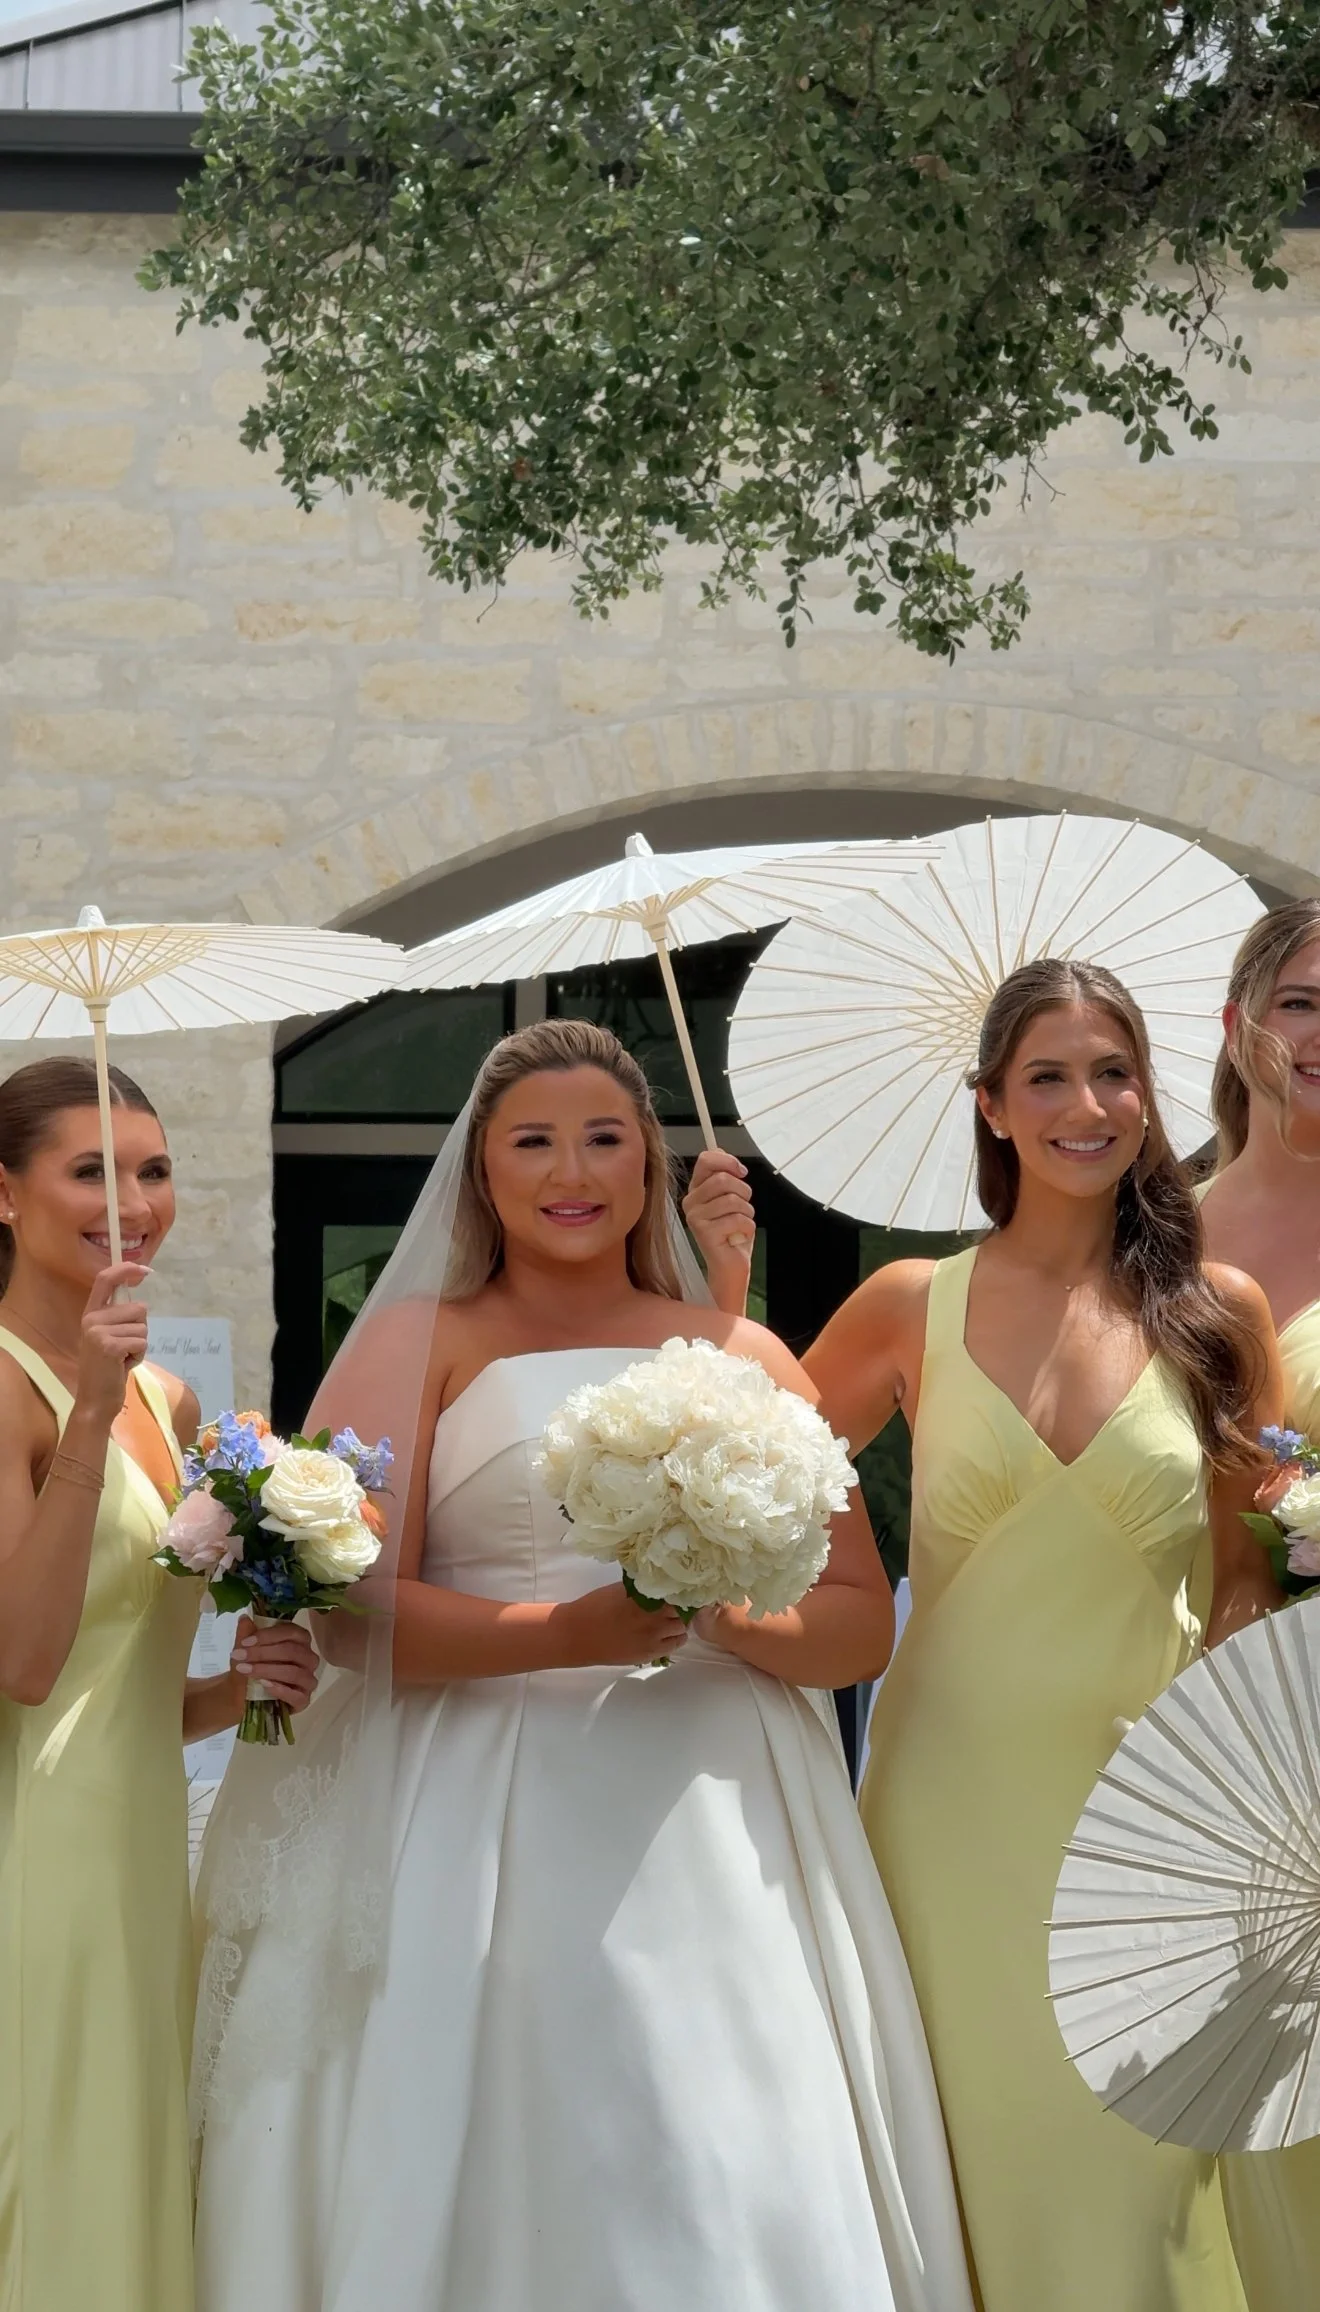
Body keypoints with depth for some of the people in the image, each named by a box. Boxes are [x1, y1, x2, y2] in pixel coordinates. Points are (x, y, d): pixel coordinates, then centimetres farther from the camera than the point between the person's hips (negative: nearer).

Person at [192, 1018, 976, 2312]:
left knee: (737, 2202, -2)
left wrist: (731, 1616, -12)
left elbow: (864, 1622, 9)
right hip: (493, 1851, -2)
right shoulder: (421, 1343, 7)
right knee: (492, 2197, -5)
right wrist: (573, 1633, -19)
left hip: (720, 1840, 3)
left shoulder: (740, 1356, 15)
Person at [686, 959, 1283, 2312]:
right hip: (956, 1792, 0)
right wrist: (719, 1288, -2)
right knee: (981, 2149, 8)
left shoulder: (1216, 1314, 1)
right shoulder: (914, 1309, 1)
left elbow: (1243, 1583, 6)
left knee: (1137, 2168, 6)